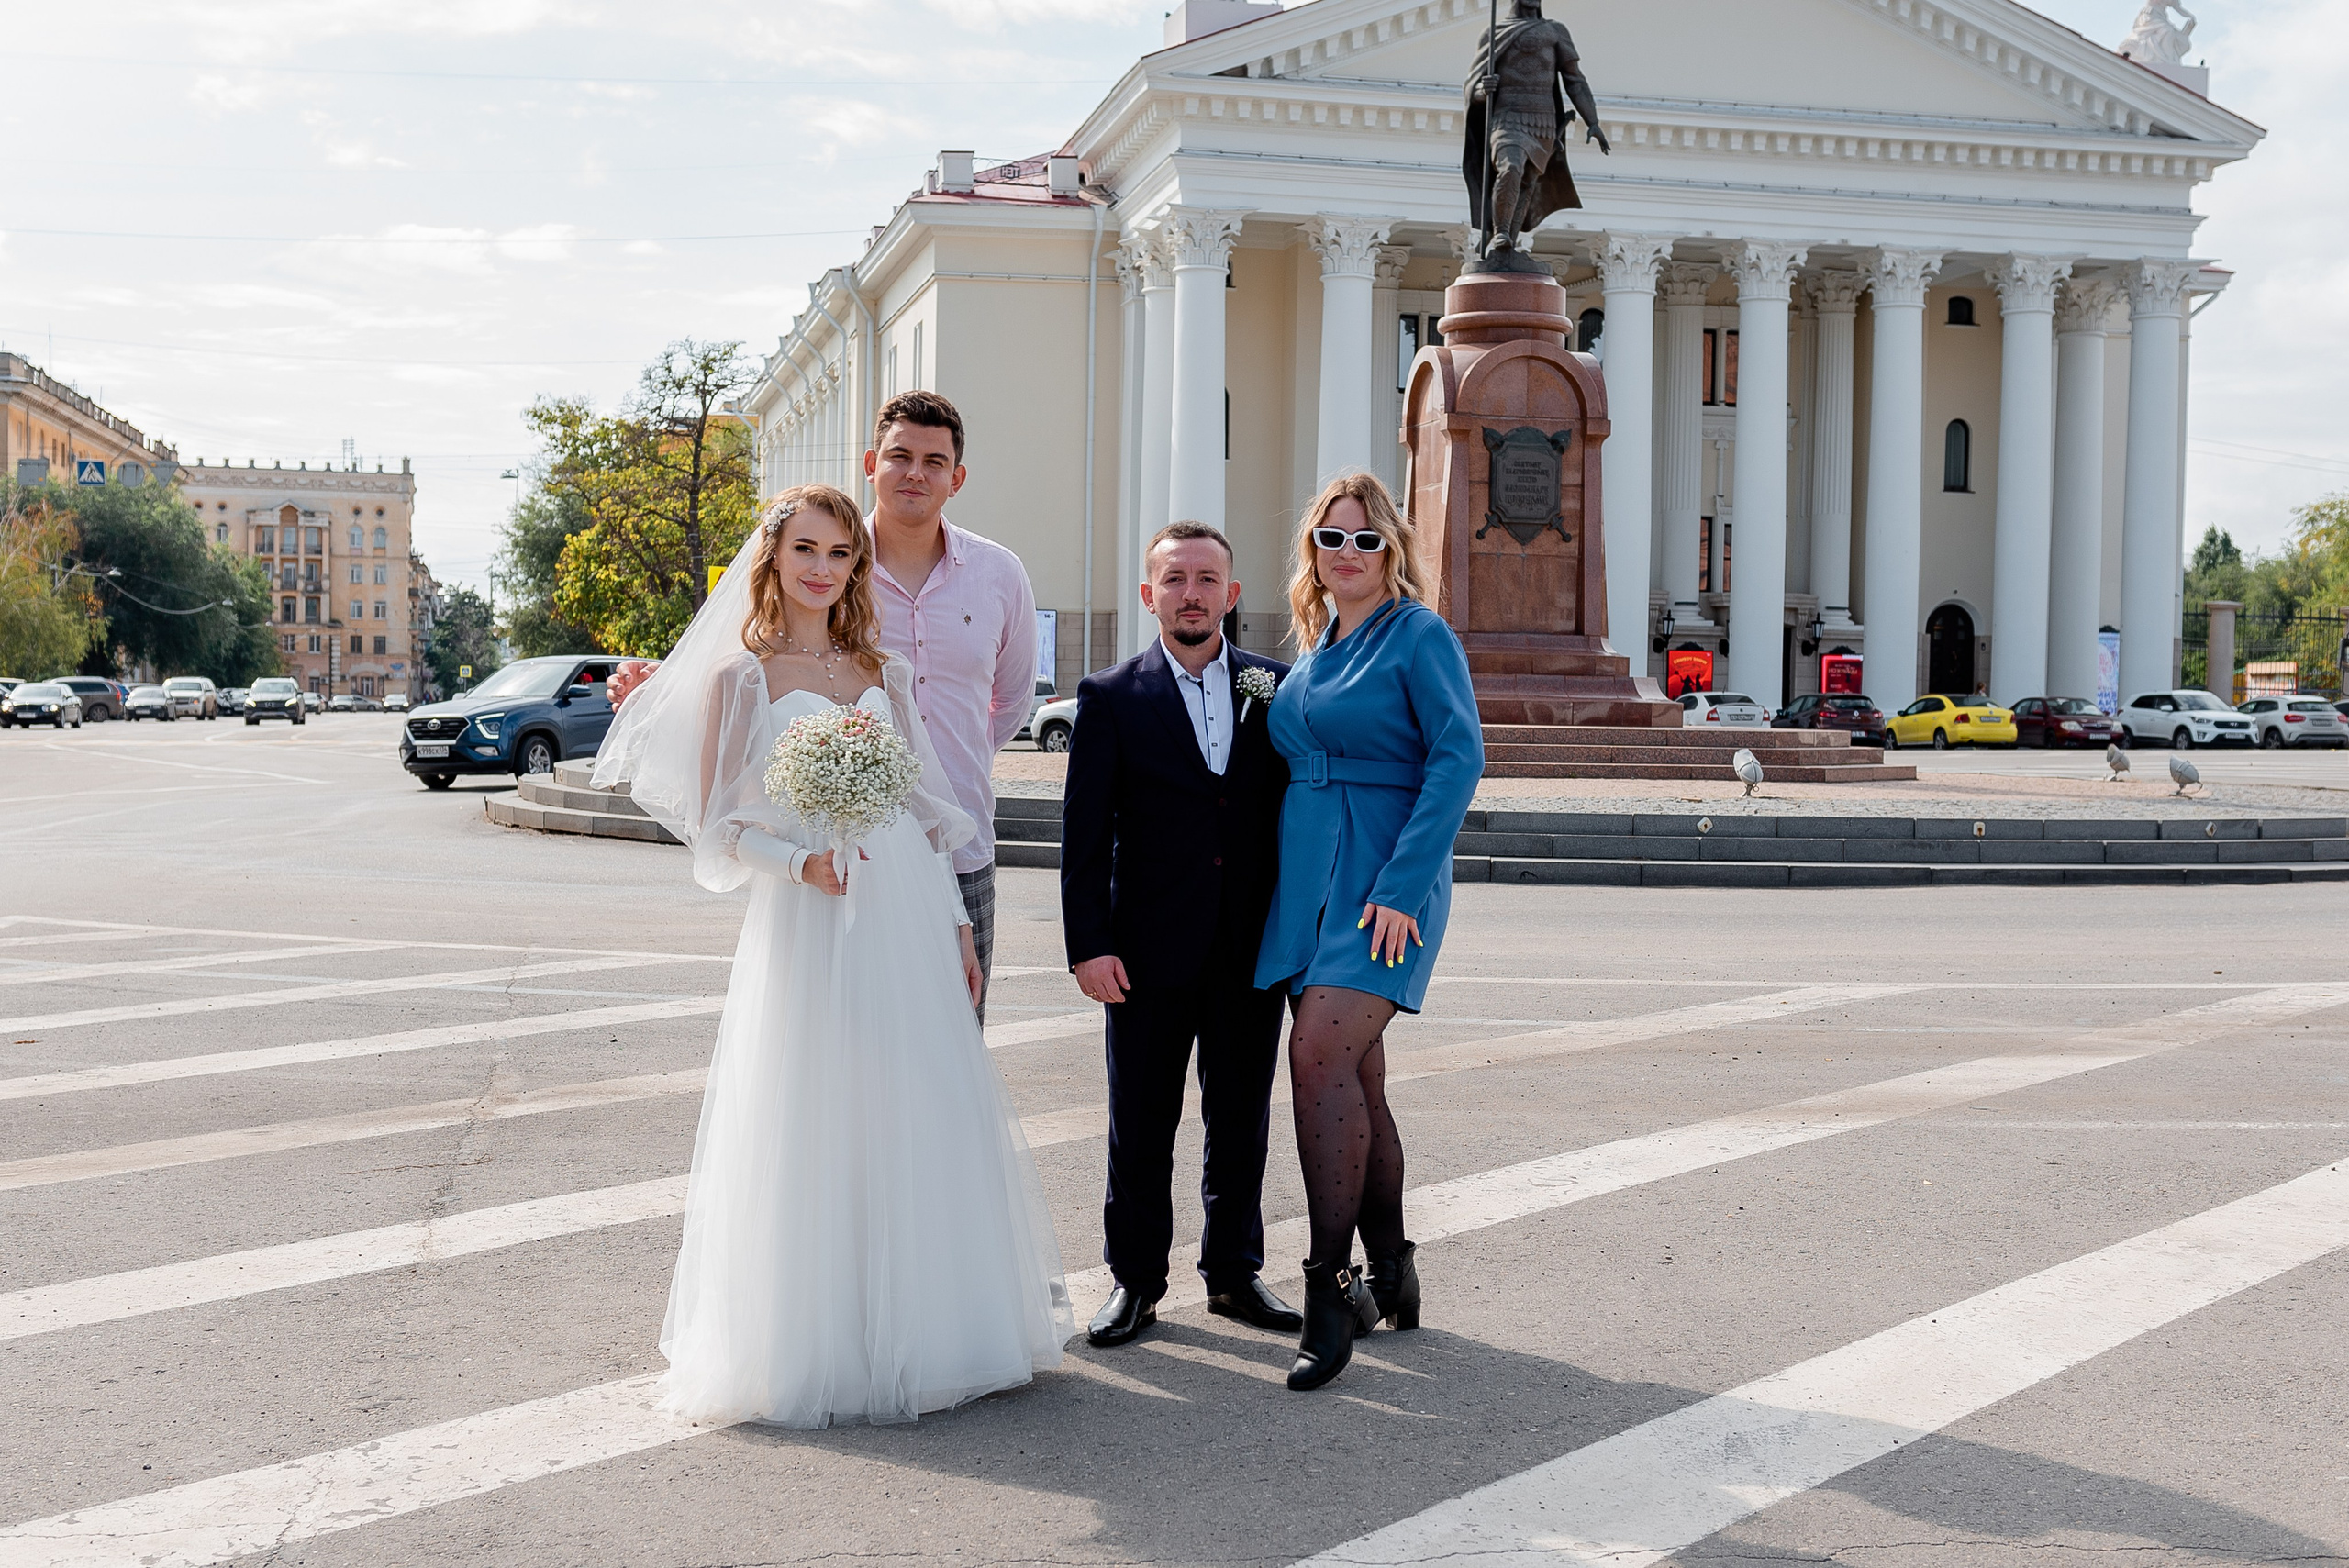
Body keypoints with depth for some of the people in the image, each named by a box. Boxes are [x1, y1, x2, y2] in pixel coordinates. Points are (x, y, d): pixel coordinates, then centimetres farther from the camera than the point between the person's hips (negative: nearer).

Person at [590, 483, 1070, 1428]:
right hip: (805, 924, -4)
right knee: (813, 1132, -1)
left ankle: (920, 1334, 22)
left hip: (907, 917, 4)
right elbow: (718, 827, -2)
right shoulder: (740, 677, 0)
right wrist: (798, 861, -18)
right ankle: (815, 1348, 13)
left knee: (923, 1128, 7)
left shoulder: (885, 674, 12)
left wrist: (956, 925, 11)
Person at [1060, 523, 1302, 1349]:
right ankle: (1136, 1281, 19)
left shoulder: (1279, 689, 6)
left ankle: (1234, 1273, 26)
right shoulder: (1110, 697, 0)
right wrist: (1088, 944, -10)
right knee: (1140, 1127, 6)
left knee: (1242, 1121, 12)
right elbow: (1083, 832, -3)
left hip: (1253, 951, 2)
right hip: (1152, 953, -2)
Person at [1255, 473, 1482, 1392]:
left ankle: (1331, 1291, -14)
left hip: (1385, 882, -7)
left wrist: (1401, 885, -20)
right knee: (1354, 1080, 10)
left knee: (1320, 1054, -20)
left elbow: (1458, 758, -14)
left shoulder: (1418, 634, -5)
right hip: (1307, 882, 7)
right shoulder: (1312, 651, 16)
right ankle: (1390, 1280, 22)